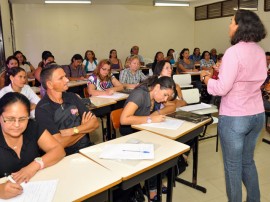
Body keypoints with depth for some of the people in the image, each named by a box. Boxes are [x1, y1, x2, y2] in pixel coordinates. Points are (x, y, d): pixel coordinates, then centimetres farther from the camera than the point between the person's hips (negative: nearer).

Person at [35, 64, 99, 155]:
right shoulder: (42, 109, -10)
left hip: (87, 147, 6)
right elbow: (60, 143, -17)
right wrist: (84, 128, -2)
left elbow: (95, 123, 3)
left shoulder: (72, 97, 8)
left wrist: (72, 131, -13)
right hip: (67, 155, -6)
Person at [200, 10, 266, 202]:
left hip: (234, 118, -8)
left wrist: (206, 78, -3)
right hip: (257, 115, 8)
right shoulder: (260, 51, 6)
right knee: (248, 161, 23)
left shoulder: (234, 52, -19)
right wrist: (222, 70, 16)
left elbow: (222, 88, -21)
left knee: (233, 166, 9)